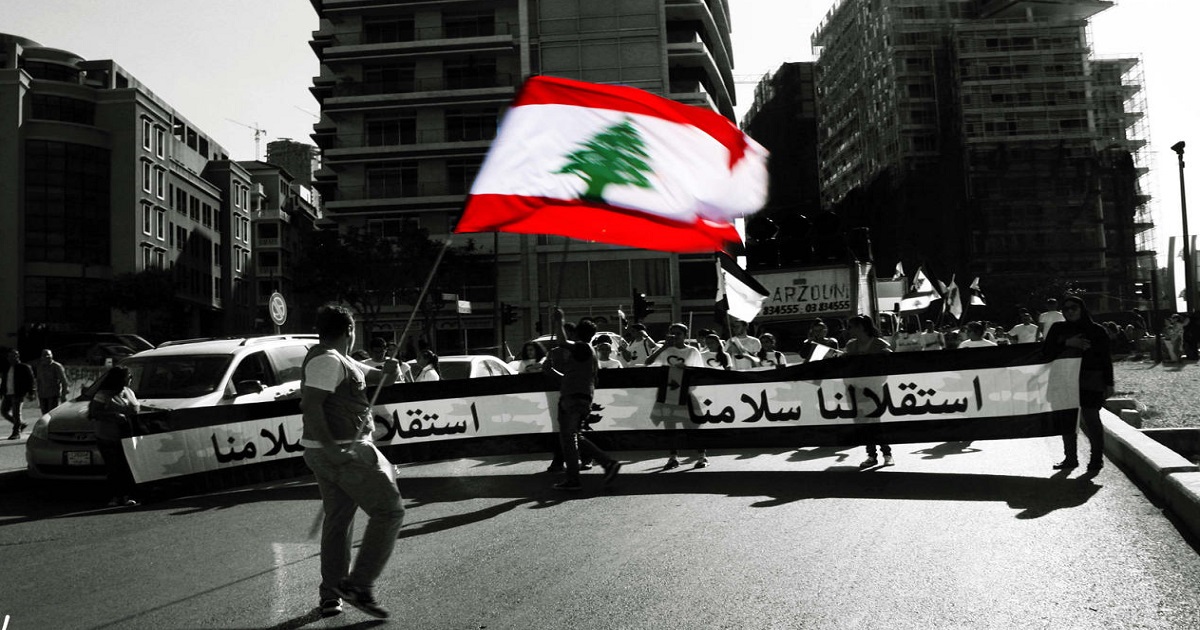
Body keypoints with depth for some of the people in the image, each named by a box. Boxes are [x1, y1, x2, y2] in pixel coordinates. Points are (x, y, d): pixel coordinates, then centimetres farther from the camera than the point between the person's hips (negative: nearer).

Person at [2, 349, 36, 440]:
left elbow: (30, 381, -7)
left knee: (16, 413, -7)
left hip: (18, 395, -7)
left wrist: (30, 393, -11)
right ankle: (21, 424, 21)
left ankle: (16, 433, 1)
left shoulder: (24, 368, -5)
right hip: (8, 394, 7)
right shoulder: (7, 368, 15)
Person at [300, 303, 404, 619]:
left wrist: (387, 372, 0)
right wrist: (330, 446, -30)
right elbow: (310, 405, -26)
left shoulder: (338, 360, 15)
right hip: (342, 452, -10)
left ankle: (330, 595, 22)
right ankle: (359, 585, -4)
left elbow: (374, 375, 23)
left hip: (326, 452, 10)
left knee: (337, 521, 16)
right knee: (389, 511, -3)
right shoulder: (328, 360, -15)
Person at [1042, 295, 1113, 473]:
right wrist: (1067, 343, -12)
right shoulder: (1058, 329, 9)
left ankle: (1096, 458, 4)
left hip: (1090, 382, -3)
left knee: (1091, 418, -6)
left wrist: (1108, 383, -2)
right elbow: (1046, 351, 2)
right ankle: (1070, 457, 16)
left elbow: (1106, 358, 2)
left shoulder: (1096, 330, 2)